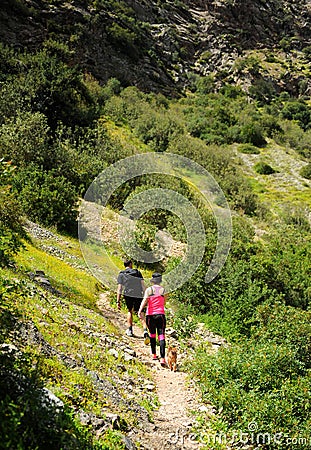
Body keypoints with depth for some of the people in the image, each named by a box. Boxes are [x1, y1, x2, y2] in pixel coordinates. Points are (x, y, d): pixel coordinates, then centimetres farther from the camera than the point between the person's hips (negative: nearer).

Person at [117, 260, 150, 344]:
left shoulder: (121, 274, 14)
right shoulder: (137, 272, 18)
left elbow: (119, 288, 5)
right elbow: (143, 285, 9)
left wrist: (118, 301, 3)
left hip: (128, 294, 0)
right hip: (139, 295, 0)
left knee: (130, 311, 25)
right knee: (141, 314, 0)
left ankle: (129, 330, 23)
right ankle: (145, 331, -20)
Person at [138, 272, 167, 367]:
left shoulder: (149, 290, -3)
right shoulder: (163, 290, 2)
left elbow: (144, 301, -15)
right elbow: (164, 302, 10)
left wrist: (140, 311, -19)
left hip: (150, 315, 0)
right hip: (160, 314, 0)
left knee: (152, 334, 18)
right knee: (161, 336, -4)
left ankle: (154, 354, 26)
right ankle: (162, 358, -14)